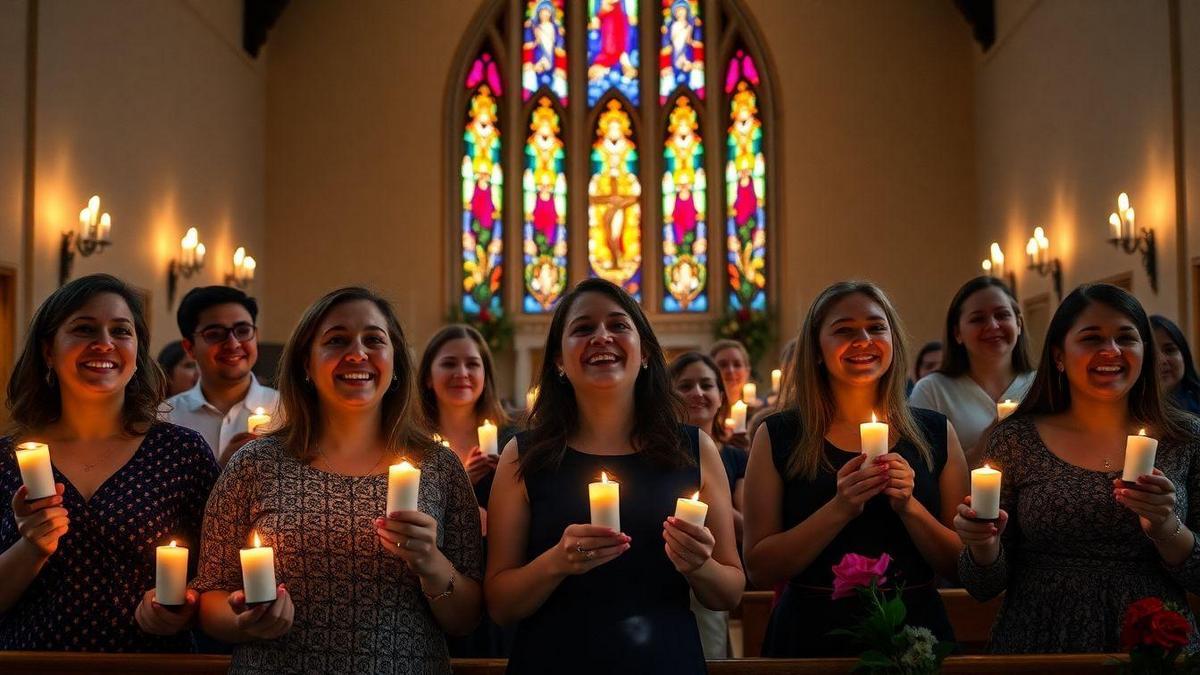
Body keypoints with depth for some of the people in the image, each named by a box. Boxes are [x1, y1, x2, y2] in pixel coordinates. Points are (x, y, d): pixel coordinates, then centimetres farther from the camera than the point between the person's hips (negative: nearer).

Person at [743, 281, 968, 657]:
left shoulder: (935, 432, -1)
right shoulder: (778, 436, -7)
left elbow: (959, 565, -1)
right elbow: (760, 570, -10)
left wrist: (909, 506, -17)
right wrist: (839, 509, -22)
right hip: (812, 636, -1)